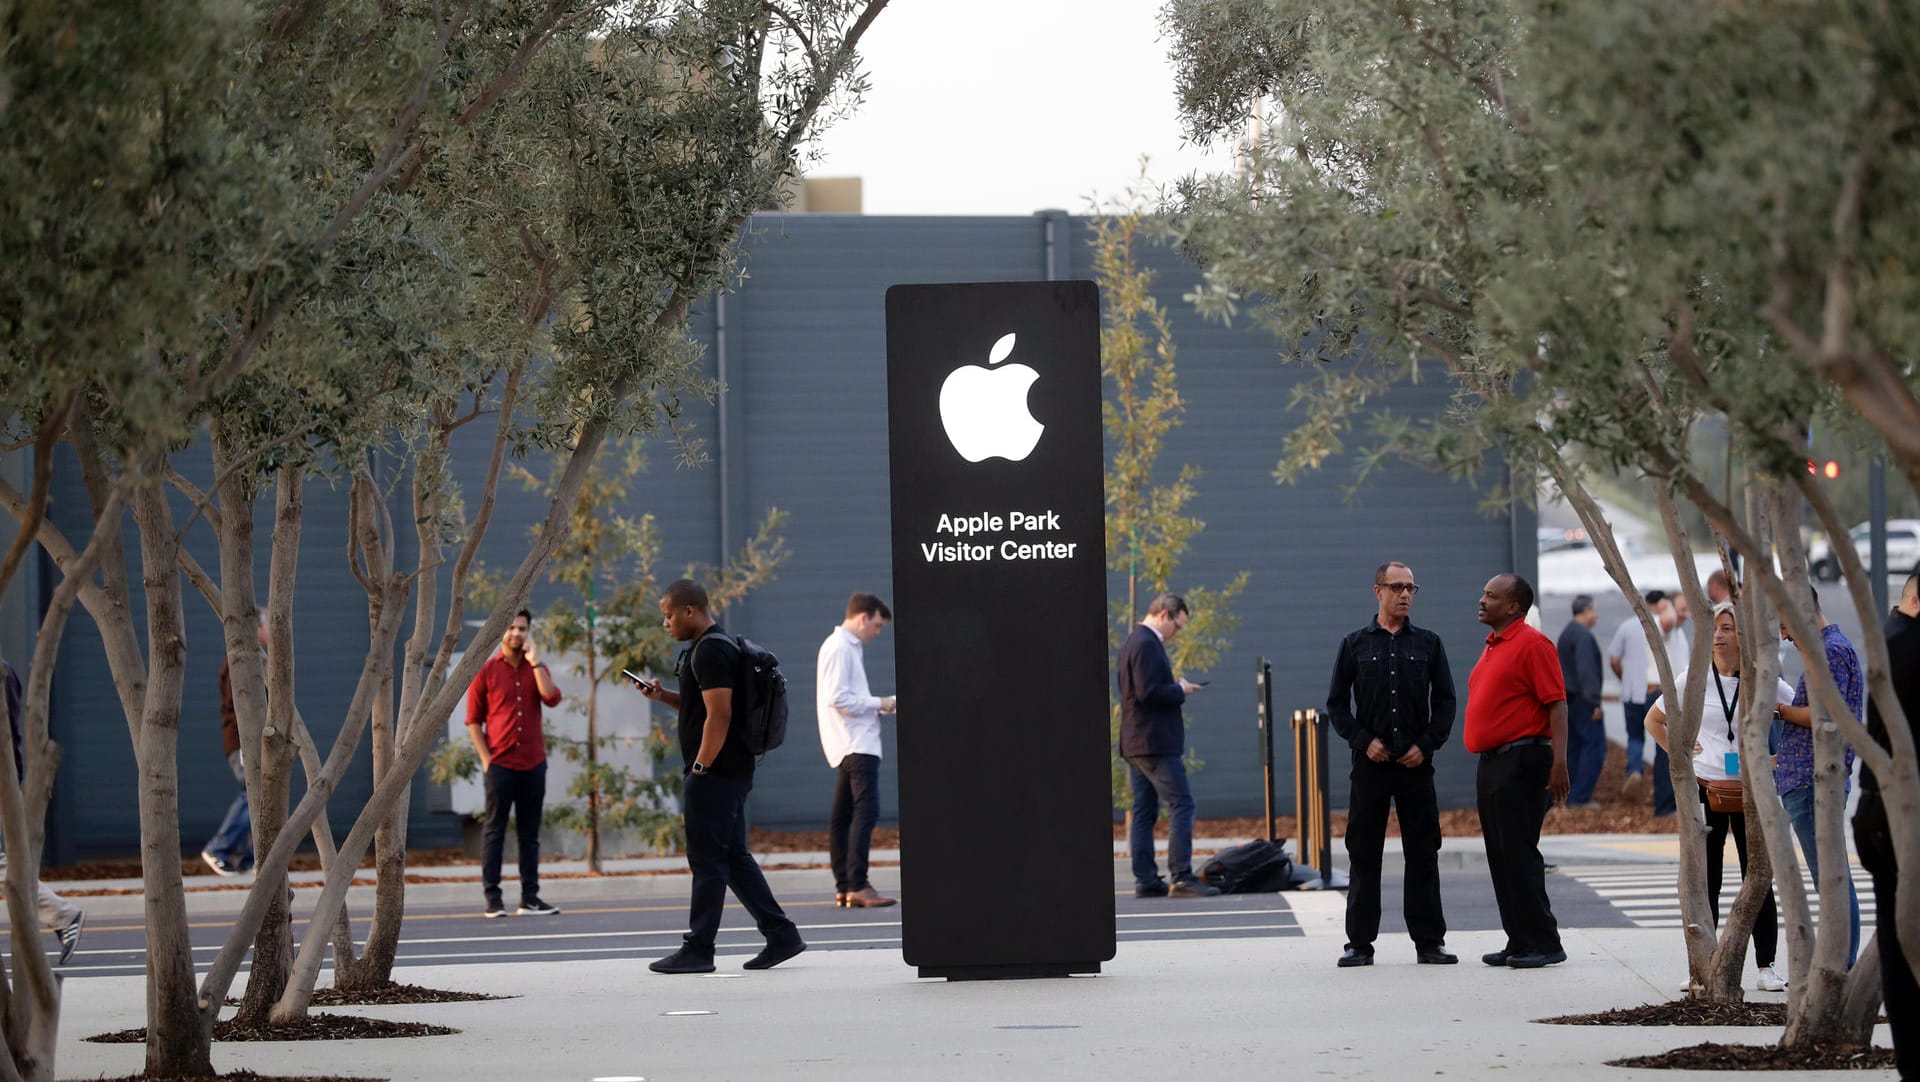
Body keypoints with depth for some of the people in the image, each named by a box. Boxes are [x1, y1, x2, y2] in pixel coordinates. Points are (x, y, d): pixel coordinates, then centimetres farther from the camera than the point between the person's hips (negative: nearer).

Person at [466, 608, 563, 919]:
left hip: (533, 764, 3)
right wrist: (485, 759, -8)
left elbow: (552, 698, -9)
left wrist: (534, 661, -10)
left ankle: (530, 898, 8)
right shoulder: (486, 671, 1)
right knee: (494, 831, -3)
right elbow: (473, 719, 1)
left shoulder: (537, 669, 10)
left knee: (530, 833, 5)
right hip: (500, 764, -3)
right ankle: (492, 899, -2)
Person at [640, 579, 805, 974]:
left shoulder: (710, 652, -15)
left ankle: (698, 950, -2)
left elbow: (719, 715, -22)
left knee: (707, 860, -6)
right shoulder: (715, 646, 18)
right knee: (734, 857, 12)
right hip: (732, 774, 11)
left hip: (714, 774, -11)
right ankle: (780, 935, 11)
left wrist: (700, 768, -18)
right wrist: (663, 696, 14)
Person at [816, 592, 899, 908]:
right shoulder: (840, 648, -12)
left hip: (852, 746, 11)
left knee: (842, 816, 9)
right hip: (856, 745, -11)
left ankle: (844, 888, 11)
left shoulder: (849, 647, 19)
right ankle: (858, 886, -21)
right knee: (866, 811, -16)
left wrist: (878, 705, 10)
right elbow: (837, 698, -20)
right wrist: (878, 704, -13)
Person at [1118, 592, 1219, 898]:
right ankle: (1181, 878, -12)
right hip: (1155, 742, -11)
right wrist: (1180, 690, -10)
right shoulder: (1147, 644, -15)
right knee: (1181, 805, -9)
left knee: (1144, 812, 9)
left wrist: (1175, 687, 12)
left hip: (1134, 744, 11)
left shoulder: (1134, 642, 17)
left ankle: (1145, 880, 9)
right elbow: (1148, 692, -23)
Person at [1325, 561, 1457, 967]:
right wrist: (1363, 741, -6)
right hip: (1370, 763, -1)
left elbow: (1444, 700, 9)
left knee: (1423, 853, 2)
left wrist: (1426, 744, -4)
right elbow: (1337, 704, 7)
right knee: (1363, 854, 0)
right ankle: (1360, 942, 5)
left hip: (1416, 762, 1)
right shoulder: (1355, 645, 6)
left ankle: (1429, 941, 7)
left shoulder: (1427, 644, 9)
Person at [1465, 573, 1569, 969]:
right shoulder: (1493, 647, 18)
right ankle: (1519, 942, 13)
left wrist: (1559, 763, -23)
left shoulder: (1532, 644, -10)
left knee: (1519, 853, -11)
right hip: (1492, 763, 10)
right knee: (1501, 857, 9)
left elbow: (1557, 704, -16)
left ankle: (1542, 943, -8)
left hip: (1521, 760, -10)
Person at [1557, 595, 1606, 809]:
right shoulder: (1583, 635, -15)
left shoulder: (1566, 633, 17)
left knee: (1573, 747, 11)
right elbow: (1586, 670, -21)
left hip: (1568, 698, 10)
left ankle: (1570, 797, 11)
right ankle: (1580, 797, -14)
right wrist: (1595, 702, -22)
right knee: (1594, 745, -9)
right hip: (1582, 699, -10)